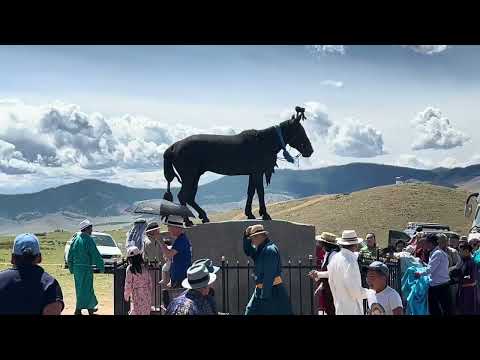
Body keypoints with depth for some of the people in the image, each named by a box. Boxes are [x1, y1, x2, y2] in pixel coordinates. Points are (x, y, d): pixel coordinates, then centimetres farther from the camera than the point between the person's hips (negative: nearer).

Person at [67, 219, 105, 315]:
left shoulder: (76, 239, 9)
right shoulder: (88, 239, -13)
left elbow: (70, 255, 13)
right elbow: (96, 255, -15)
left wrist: (71, 268, 19)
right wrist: (101, 267, -7)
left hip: (76, 268, 8)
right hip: (86, 268, -8)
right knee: (85, 289, -1)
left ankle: (91, 308, 27)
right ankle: (78, 310, -3)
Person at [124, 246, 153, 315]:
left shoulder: (130, 268, -9)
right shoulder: (144, 267, 4)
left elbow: (128, 284, -8)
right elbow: (150, 282, 7)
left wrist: (126, 295, 6)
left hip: (136, 294, -5)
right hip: (146, 293, 5)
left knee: (135, 312, 2)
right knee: (145, 312, 13)